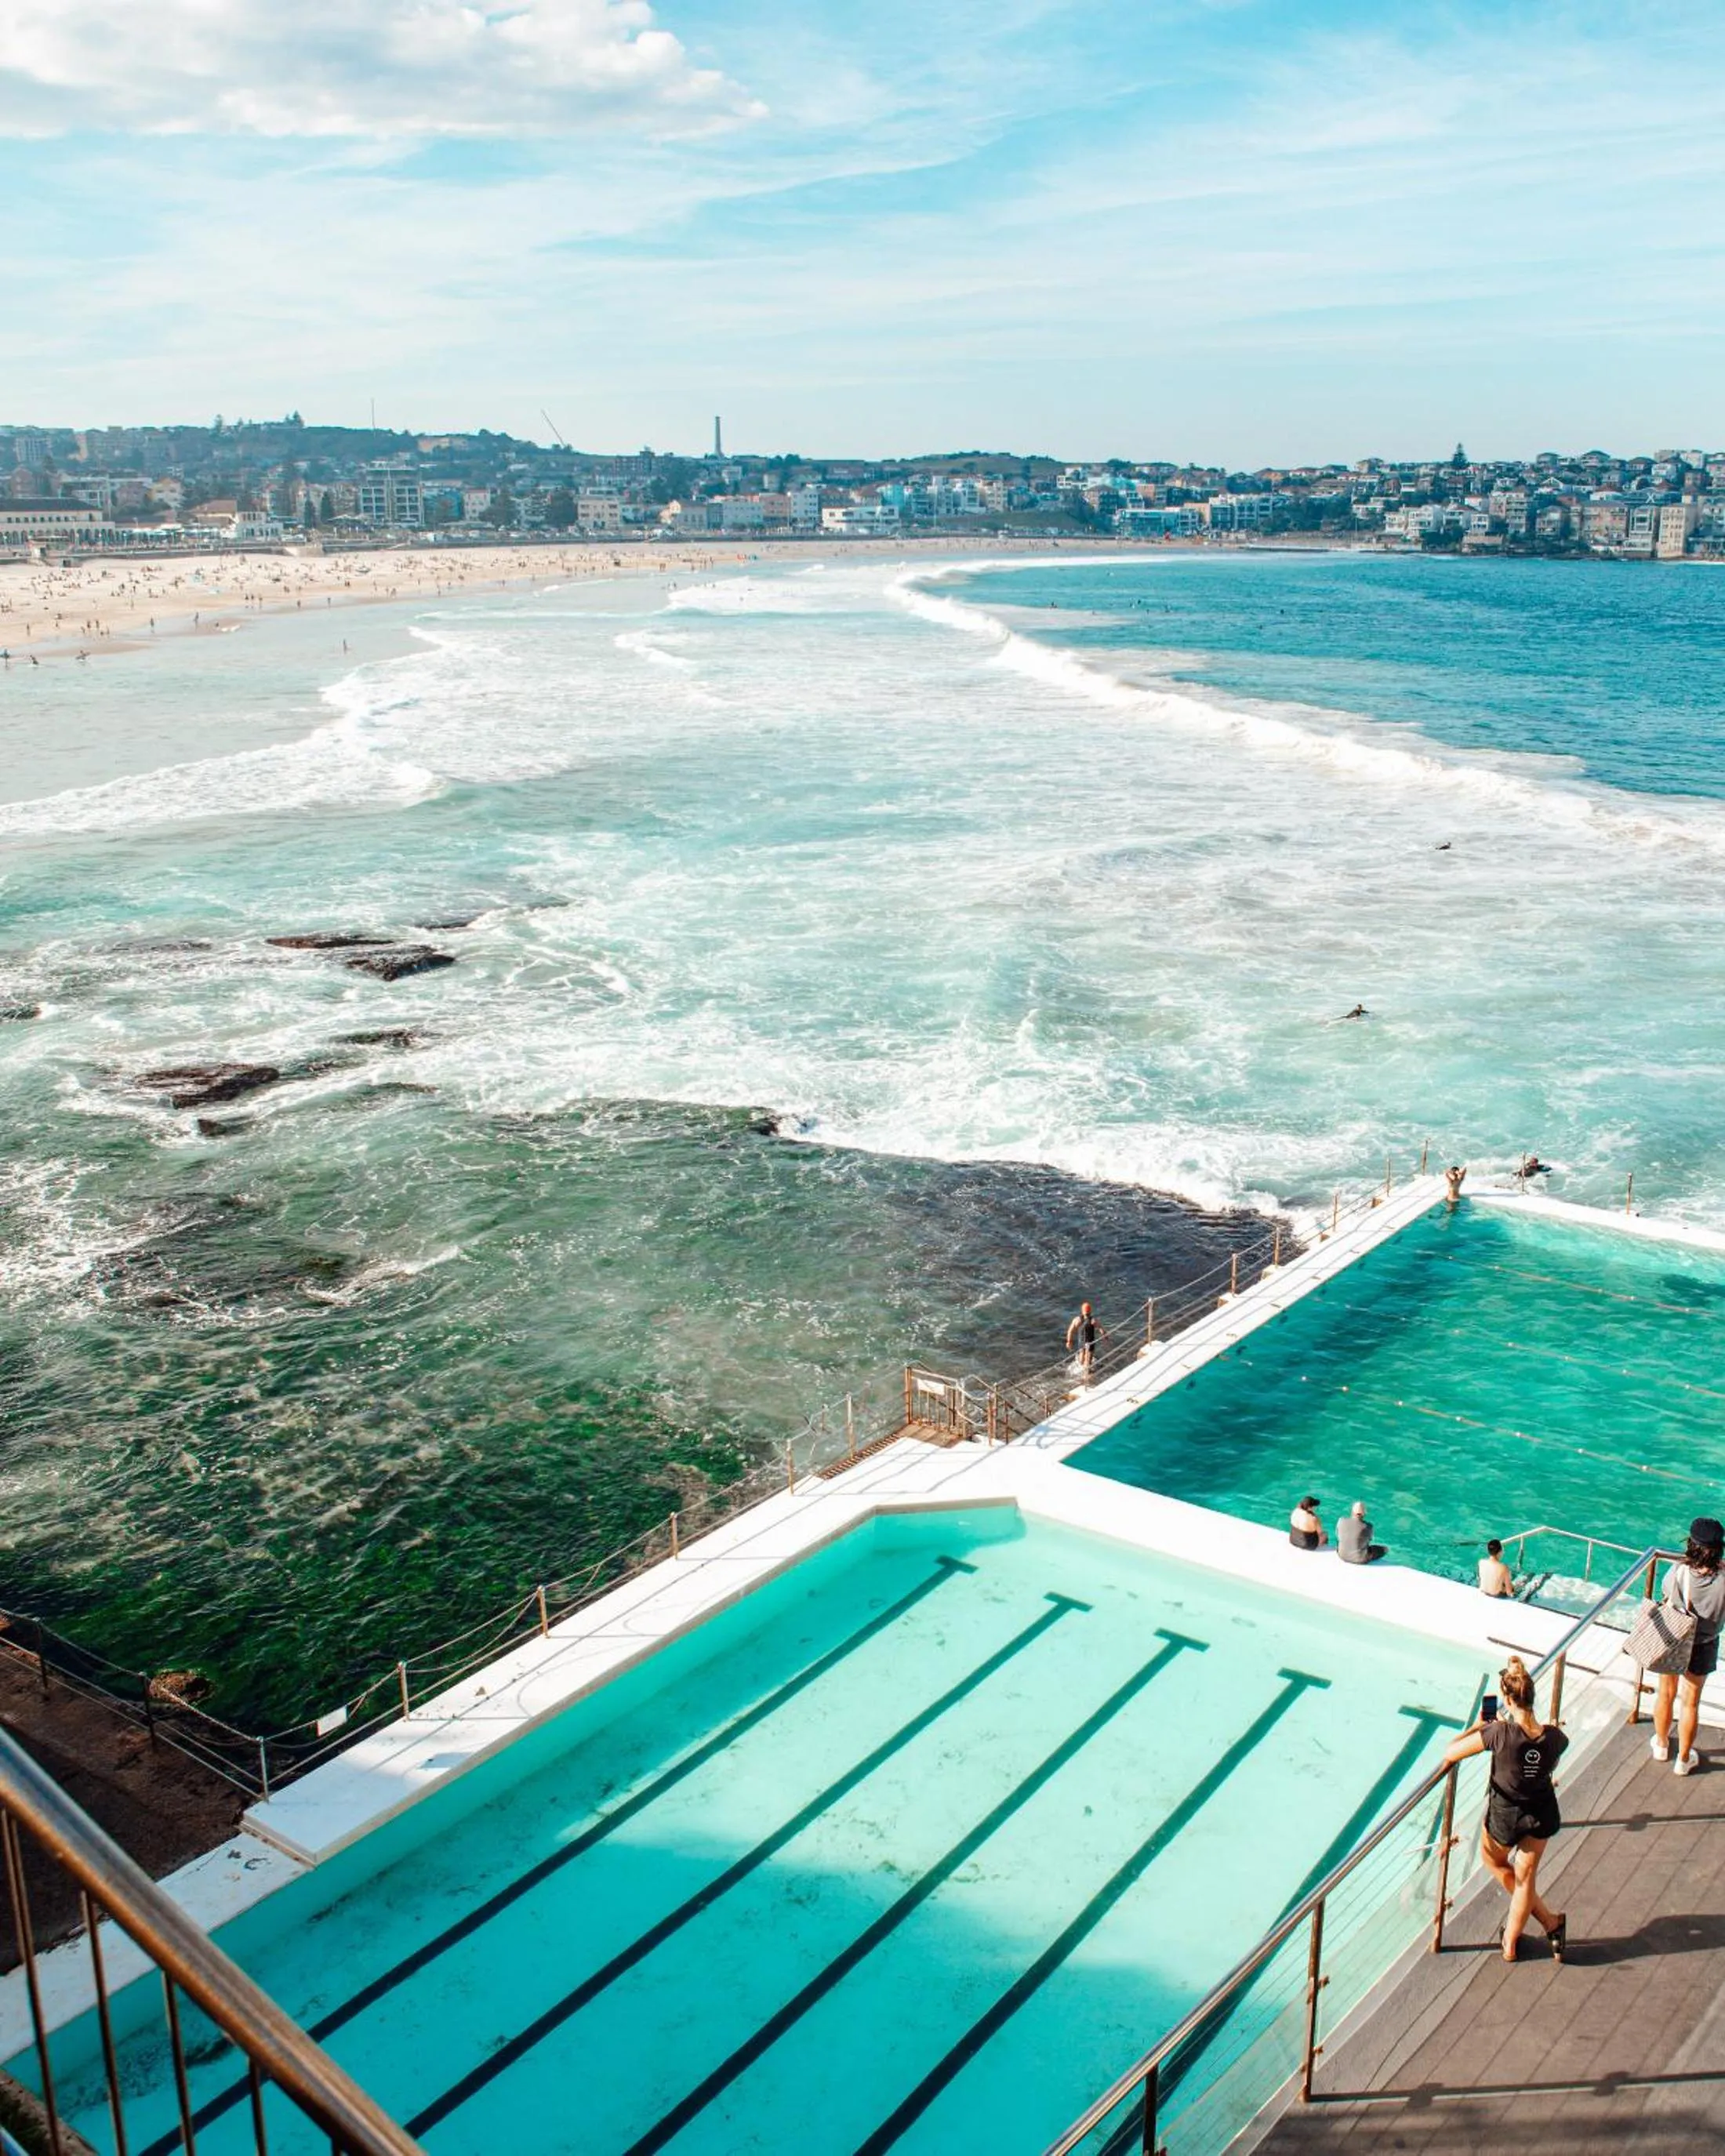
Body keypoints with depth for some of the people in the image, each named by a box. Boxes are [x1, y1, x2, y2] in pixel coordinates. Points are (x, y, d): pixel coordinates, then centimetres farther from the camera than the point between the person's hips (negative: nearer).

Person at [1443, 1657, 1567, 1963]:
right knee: (1526, 1875, 23)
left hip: (1504, 1815, -3)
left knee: (1494, 1860, 29)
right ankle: (1511, 1942, 36)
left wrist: (1478, 1726, -8)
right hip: (1542, 1814, 3)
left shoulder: (1499, 1734, -33)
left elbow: (1451, 1753, -22)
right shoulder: (1555, 1737, -22)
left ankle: (1549, 1921, 34)